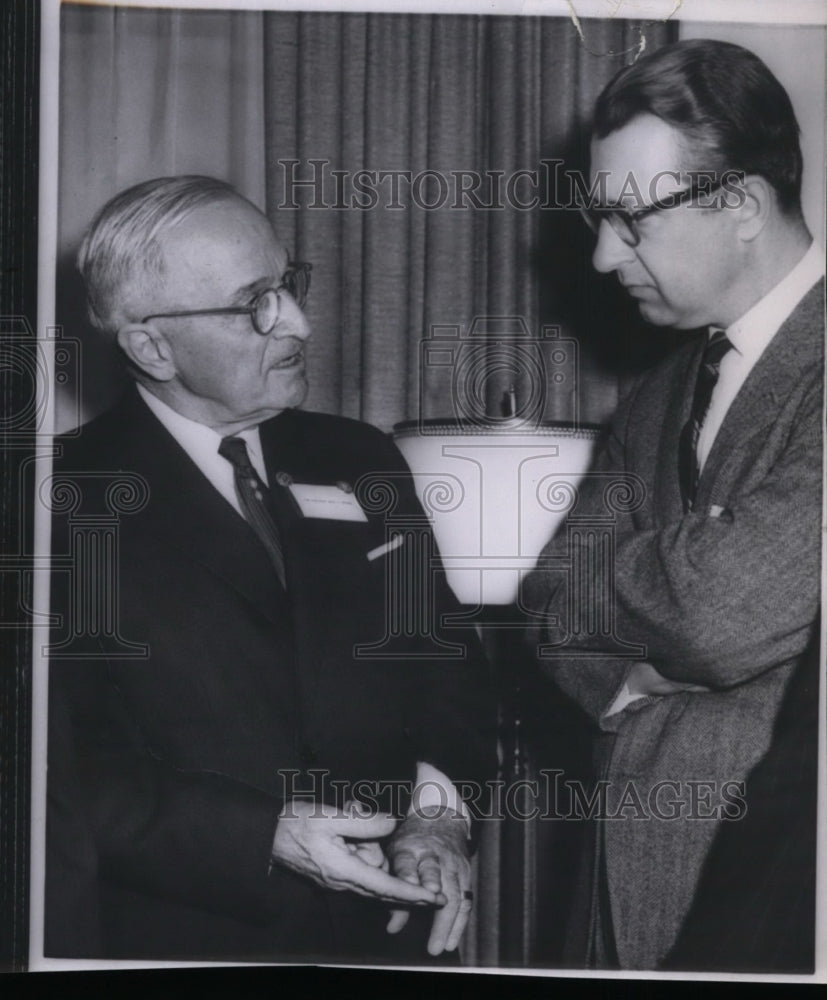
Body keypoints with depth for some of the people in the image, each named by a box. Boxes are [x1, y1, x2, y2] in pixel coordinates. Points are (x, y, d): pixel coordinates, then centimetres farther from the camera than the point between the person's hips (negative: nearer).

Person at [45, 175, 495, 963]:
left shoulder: (358, 463, 6)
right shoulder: (68, 501, -9)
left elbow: (445, 653, 8)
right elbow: (63, 772, -13)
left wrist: (437, 809, -9)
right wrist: (264, 838, -20)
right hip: (190, 936, -4)